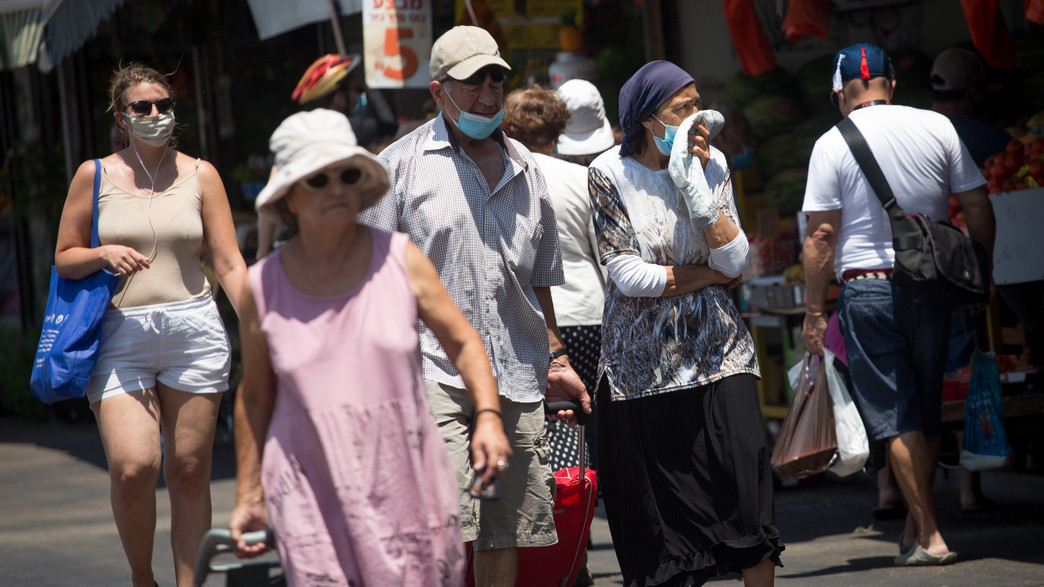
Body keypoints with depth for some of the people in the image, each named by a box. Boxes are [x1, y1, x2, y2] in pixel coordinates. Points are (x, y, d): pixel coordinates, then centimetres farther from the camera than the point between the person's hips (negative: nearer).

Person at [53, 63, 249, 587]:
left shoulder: (200, 175, 8)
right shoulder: (94, 176, 6)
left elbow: (229, 262, 5)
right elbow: (64, 259, 10)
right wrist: (104, 255, -11)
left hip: (193, 330, 1)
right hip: (120, 335, -1)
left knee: (189, 471, 1)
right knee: (132, 467, -14)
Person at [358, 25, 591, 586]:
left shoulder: (525, 170, 18)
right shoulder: (401, 162, 3)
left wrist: (556, 359, 24)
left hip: (517, 381, 5)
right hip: (434, 373, -5)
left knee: (507, 534, 4)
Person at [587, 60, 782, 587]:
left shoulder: (710, 163, 3)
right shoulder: (610, 173, -5)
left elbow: (735, 260, -5)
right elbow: (625, 273, -12)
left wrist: (699, 184, -13)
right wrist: (710, 274, -6)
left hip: (716, 350, 2)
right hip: (643, 360, -2)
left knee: (746, 479, -10)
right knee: (657, 506, 0)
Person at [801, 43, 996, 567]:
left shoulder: (832, 144, -5)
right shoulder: (938, 127, 3)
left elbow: (821, 236, -8)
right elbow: (978, 209, 3)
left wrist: (814, 311, -2)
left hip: (867, 288, -3)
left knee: (894, 416, 0)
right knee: (926, 412, 15)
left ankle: (929, 536, -2)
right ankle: (916, 521, 22)